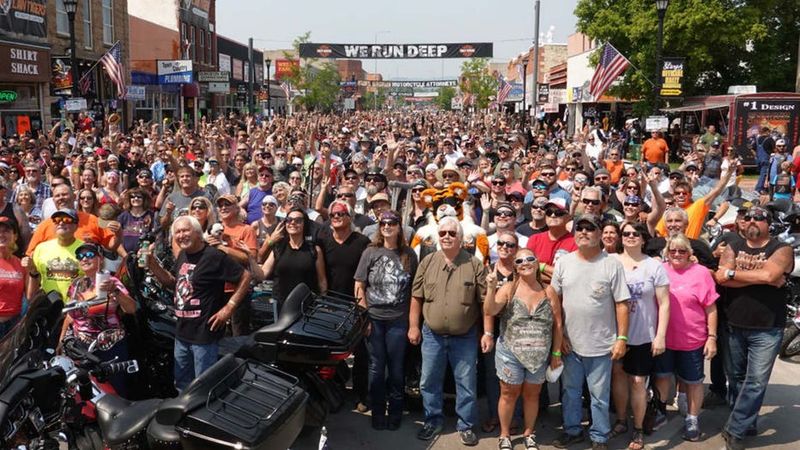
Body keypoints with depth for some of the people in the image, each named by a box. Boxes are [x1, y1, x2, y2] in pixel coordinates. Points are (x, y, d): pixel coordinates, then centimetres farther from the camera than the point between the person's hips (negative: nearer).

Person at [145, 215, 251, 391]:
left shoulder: (214, 256, -18)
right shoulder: (183, 255, 8)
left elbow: (245, 276, -15)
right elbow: (172, 283, 20)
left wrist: (229, 307, -17)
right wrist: (153, 265, 4)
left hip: (205, 334, -8)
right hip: (182, 333, 9)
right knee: (181, 384, 22)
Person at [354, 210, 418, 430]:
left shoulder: (409, 255, 3)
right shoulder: (370, 252, 0)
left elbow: (415, 288, 5)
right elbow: (359, 287, 0)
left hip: (398, 320, 0)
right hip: (374, 318, 0)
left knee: (396, 369, 8)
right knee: (376, 368, 8)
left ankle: (395, 414, 22)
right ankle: (377, 414, 22)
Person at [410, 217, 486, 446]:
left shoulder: (475, 265, -7)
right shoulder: (428, 262, 0)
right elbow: (417, 296, 4)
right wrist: (413, 326, 1)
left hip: (465, 337, -2)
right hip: (432, 335, 2)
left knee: (466, 384, 8)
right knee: (429, 382, 13)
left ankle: (465, 425, 25)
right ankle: (433, 420, 32)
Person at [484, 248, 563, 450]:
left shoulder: (548, 292, -1)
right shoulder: (508, 289, -6)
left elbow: (557, 325, 2)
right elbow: (490, 311, -17)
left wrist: (556, 353, 1)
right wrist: (491, 288, -30)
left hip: (540, 356, 2)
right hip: (511, 354, -1)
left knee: (532, 395, 15)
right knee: (509, 394, 10)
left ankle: (529, 433, 34)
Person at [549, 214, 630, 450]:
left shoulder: (612, 264, -8)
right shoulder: (563, 262, 1)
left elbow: (621, 304, -6)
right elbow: (553, 299, 6)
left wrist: (622, 337, -9)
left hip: (601, 343, -3)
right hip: (570, 342, 3)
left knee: (599, 395, 8)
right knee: (570, 390, 17)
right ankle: (572, 430, 34)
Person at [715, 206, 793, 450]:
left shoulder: (781, 250, -2)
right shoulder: (733, 247, 6)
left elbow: (768, 275, -21)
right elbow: (722, 279, -10)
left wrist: (732, 273, -11)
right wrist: (759, 278, -17)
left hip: (766, 329, -3)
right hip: (734, 326, 4)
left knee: (756, 382, -5)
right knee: (736, 377, 13)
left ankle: (734, 430, 5)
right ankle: (746, 424, 30)